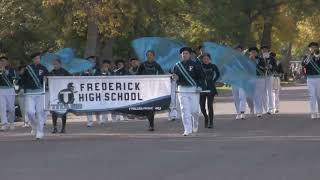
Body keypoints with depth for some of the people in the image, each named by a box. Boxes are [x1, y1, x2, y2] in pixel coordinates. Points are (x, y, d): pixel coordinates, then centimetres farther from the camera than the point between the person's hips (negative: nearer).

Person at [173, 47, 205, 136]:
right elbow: (175, 77, 15)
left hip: (194, 89, -2)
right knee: (185, 110, -7)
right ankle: (188, 130, -5)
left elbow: (201, 77, 3)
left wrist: (199, 86, -9)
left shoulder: (195, 65, 1)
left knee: (194, 110, -1)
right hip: (182, 90, 2)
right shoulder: (177, 66, 8)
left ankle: (195, 126, 28)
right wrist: (176, 78, -9)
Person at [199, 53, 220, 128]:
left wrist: (214, 81, 8)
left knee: (210, 106, -7)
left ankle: (210, 122, 0)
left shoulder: (213, 66, -1)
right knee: (202, 106, 3)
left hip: (210, 88, -1)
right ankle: (206, 118, 31)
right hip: (202, 88, 1)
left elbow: (218, 74, 16)